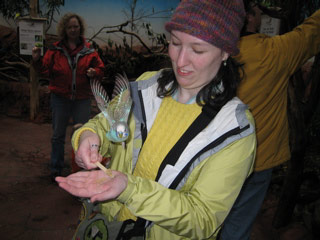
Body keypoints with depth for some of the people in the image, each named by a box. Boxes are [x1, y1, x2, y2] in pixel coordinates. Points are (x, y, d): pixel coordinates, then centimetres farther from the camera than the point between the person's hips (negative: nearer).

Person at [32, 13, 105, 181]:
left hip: (82, 99, 0)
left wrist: (94, 72, -15)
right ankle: (56, 169, 24)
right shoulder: (55, 50, 2)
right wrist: (37, 60, -17)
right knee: (58, 135, 9)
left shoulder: (88, 50, 3)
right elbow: (46, 70, 0)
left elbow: (100, 69, 5)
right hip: (60, 98, 0)